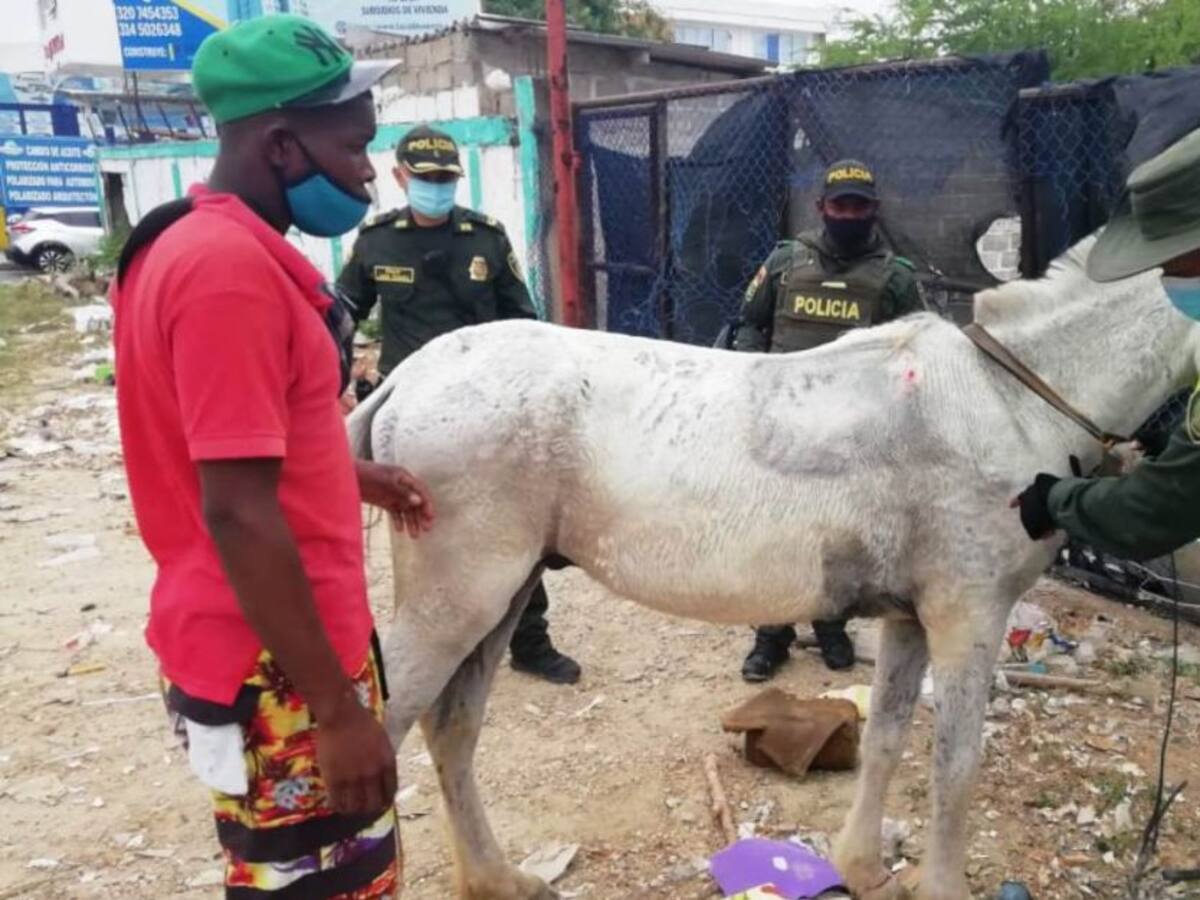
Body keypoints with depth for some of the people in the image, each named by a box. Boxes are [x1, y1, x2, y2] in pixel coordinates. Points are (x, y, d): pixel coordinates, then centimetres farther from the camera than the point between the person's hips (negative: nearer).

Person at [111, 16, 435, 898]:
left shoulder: (211, 244, 9)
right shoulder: (231, 268, -23)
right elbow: (237, 515, -26)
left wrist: (356, 477, 20)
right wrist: (338, 708, -21)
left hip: (289, 647, 10)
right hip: (275, 669, -10)